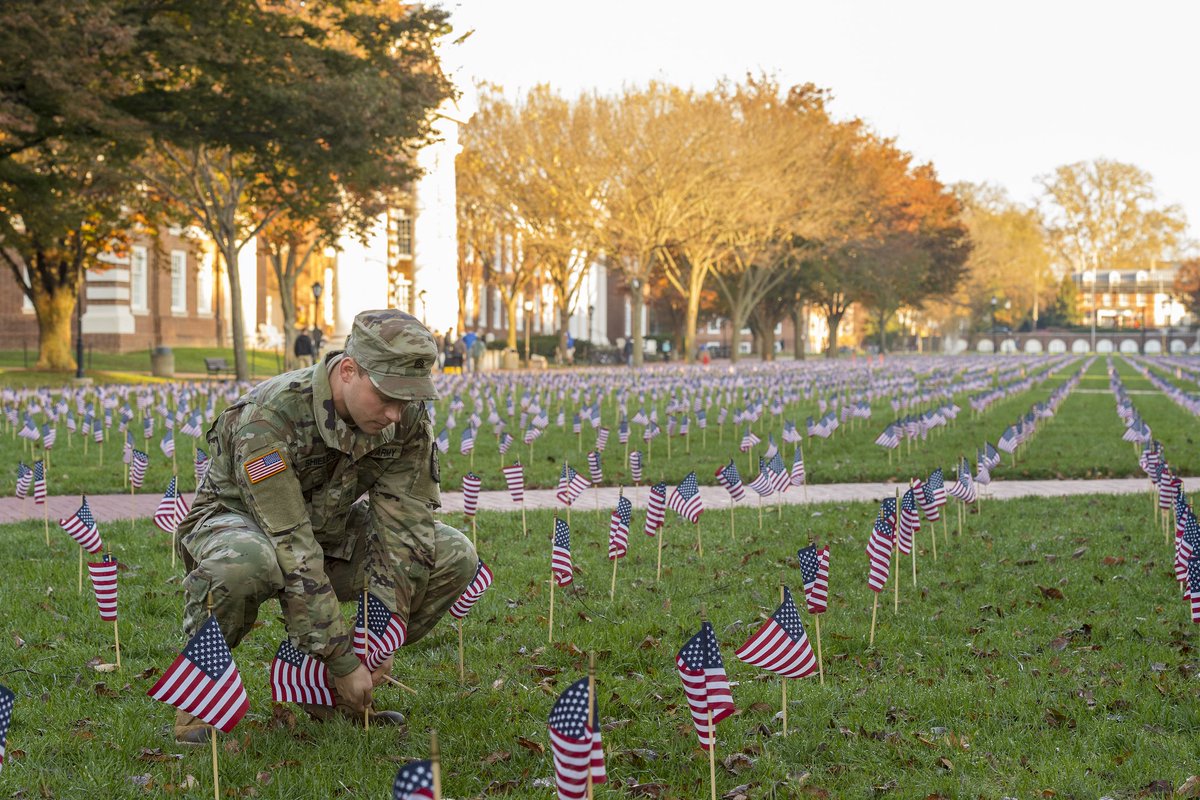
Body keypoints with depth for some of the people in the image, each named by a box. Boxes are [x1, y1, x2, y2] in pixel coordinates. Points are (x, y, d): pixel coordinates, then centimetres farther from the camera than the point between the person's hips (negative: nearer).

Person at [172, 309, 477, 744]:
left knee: (454, 557, -13)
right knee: (243, 562, -43)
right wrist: (343, 659, -34)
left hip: (328, 529, 6)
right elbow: (293, 553, -36)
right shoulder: (268, 416, -34)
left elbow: (404, 524, -13)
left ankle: (321, 681, 0)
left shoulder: (408, 419, -17)